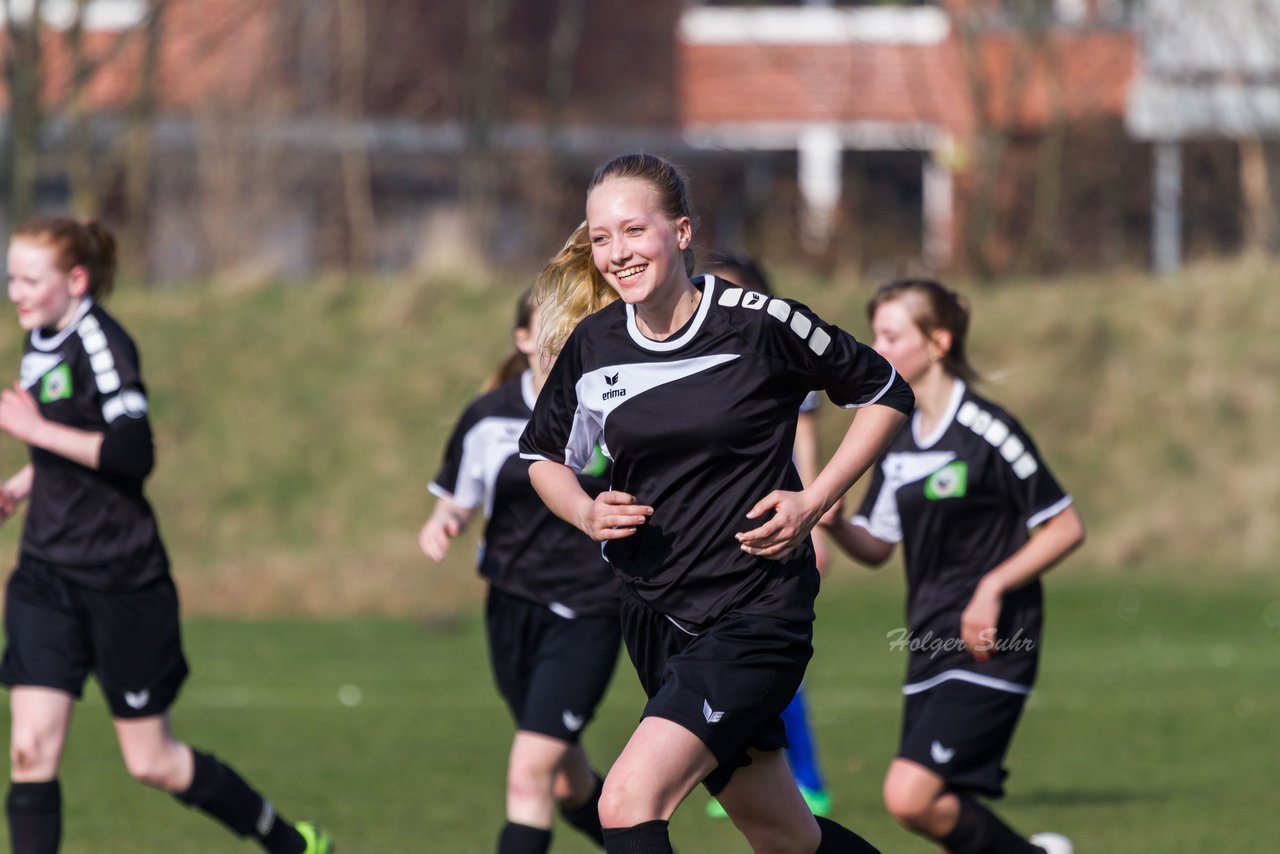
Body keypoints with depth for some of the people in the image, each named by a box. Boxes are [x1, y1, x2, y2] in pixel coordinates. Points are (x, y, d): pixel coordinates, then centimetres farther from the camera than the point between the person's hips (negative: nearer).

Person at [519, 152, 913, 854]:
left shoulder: (761, 325, -11)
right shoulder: (592, 344, 1)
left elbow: (885, 395, 3)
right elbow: (543, 455, 18)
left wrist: (813, 501, -7)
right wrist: (587, 514, -3)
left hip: (757, 616, -6)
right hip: (654, 616, 6)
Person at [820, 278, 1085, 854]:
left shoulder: (986, 432, -12)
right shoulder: (897, 442, 10)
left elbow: (1066, 527, -9)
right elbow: (876, 546, 15)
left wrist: (993, 586, -17)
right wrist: (834, 524, -6)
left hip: (988, 649, -8)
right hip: (930, 648, 8)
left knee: (910, 796, -18)